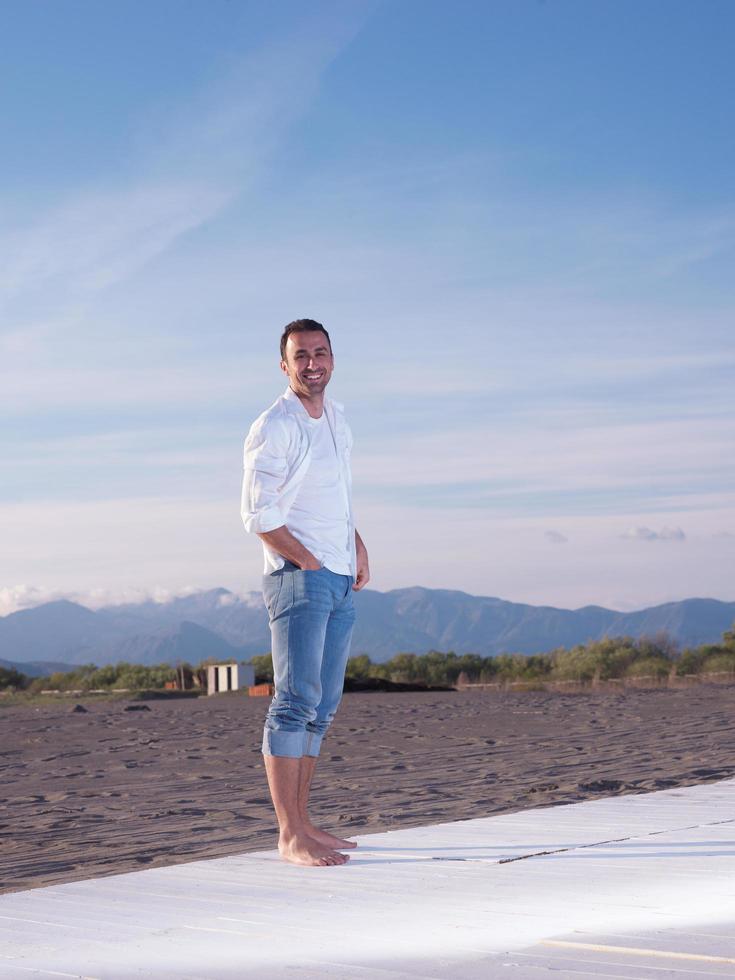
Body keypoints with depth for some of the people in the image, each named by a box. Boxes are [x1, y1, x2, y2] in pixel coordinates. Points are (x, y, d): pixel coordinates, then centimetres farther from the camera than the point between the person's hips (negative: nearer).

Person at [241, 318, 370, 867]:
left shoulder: (337, 417, 16)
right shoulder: (274, 428, -9)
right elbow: (258, 514, -14)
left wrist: (356, 544, 15)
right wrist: (310, 562, -12)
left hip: (341, 582, 8)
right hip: (298, 577, -8)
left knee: (323, 705, 9)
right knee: (297, 700, -11)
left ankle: (303, 823, 14)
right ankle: (290, 836, -11)